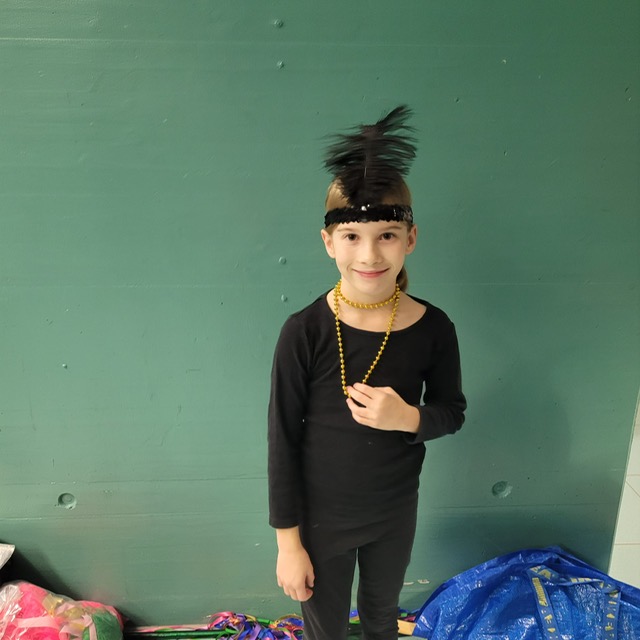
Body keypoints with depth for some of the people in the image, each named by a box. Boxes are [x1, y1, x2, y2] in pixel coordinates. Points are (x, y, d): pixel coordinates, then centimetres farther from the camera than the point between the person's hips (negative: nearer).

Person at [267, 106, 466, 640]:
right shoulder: (305, 332, -23)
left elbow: (453, 411, -1)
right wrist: (288, 542, -8)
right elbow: (283, 441, -15)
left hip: (395, 512, 3)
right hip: (322, 517, -2)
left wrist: (408, 417, -24)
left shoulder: (433, 328, -17)